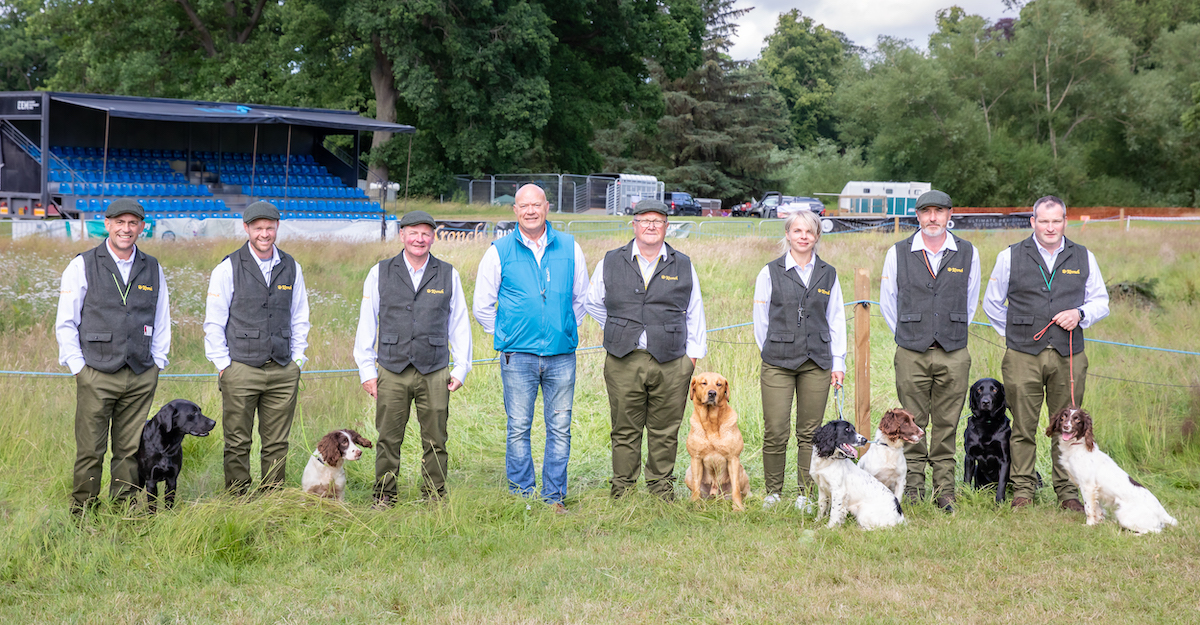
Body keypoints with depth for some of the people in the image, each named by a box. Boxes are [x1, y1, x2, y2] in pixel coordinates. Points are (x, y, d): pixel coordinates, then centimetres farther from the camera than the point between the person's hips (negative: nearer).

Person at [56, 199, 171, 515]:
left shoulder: (152, 269, 11)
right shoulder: (82, 266, 1)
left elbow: (162, 321, 17)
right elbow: (65, 322, 1)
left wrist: (157, 362, 9)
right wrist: (77, 366, -4)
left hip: (141, 377, 3)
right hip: (96, 375, -3)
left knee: (130, 450, 6)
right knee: (90, 451, -2)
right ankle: (83, 515, 7)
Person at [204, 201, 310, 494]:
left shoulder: (291, 268, 9)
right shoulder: (228, 269, -1)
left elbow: (299, 318, 16)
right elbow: (214, 321, 1)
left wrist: (297, 359, 9)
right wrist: (223, 364, -3)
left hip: (283, 371, 3)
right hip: (240, 370, -3)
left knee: (277, 443, 6)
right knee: (237, 444, 1)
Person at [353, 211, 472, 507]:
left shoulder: (448, 274, 8)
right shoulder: (380, 273, 6)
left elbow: (459, 324, 11)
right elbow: (366, 323, 8)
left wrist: (461, 368, 6)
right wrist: (366, 369, 4)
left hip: (435, 373, 0)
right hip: (391, 373, 0)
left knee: (435, 441, 3)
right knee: (388, 439, 2)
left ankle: (434, 497, 13)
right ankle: (384, 496, 13)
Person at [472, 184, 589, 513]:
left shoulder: (569, 248, 8)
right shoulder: (499, 252, 2)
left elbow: (581, 297, 19)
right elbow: (482, 305, 9)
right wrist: (505, 336, 8)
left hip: (561, 354, 2)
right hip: (518, 356, -1)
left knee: (560, 429, 3)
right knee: (518, 428, 1)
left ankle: (555, 497, 11)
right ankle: (521, 495, 10)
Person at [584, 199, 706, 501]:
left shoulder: (683, 266, 9)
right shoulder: (611, 262, 7)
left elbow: (695, 314, 14)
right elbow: (593, 302, 19)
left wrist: (692, 356, 8)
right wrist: (620, 331, 12)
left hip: (671, 363, 0)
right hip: (624, 361, 0)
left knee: (665, 431, 4)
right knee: (625, 430, 3)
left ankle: (662, 488, 14)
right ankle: (622, 489, 11)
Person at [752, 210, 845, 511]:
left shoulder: (829, 274, 10)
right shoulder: (770, 272, 3)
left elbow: (836, 320, 11)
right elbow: (761, 320, 8)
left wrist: (838, 362, 6)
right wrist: (773, 353, 8)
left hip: (817, 363, 2)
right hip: (777, 364, -2)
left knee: (809, 432, 4)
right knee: (775, 432, -5)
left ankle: (805, 494, 13)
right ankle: (773, 491, 11)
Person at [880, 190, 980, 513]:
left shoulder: (968, 253, 5)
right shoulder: (898, 253, 3)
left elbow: (970, 301, 17)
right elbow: (887, 301, 13)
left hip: (953, 356, 1)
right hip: (911, 354, 0)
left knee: (946, 425, 3)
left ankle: (944, 490, 9)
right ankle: (913, 487, 10)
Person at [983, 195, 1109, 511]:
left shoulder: (1083, 257, 10)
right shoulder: (1010, 257, 6)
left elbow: (1101, 301, 17)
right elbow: (992, 303, 15)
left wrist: (1080, 314, -3)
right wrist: (1014, 334, 9)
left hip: (1069, 356, 1)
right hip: (1023, 356, -1)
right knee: (1023, 427, 0)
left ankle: (1067, 491, 12)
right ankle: (1022, 490, 9)